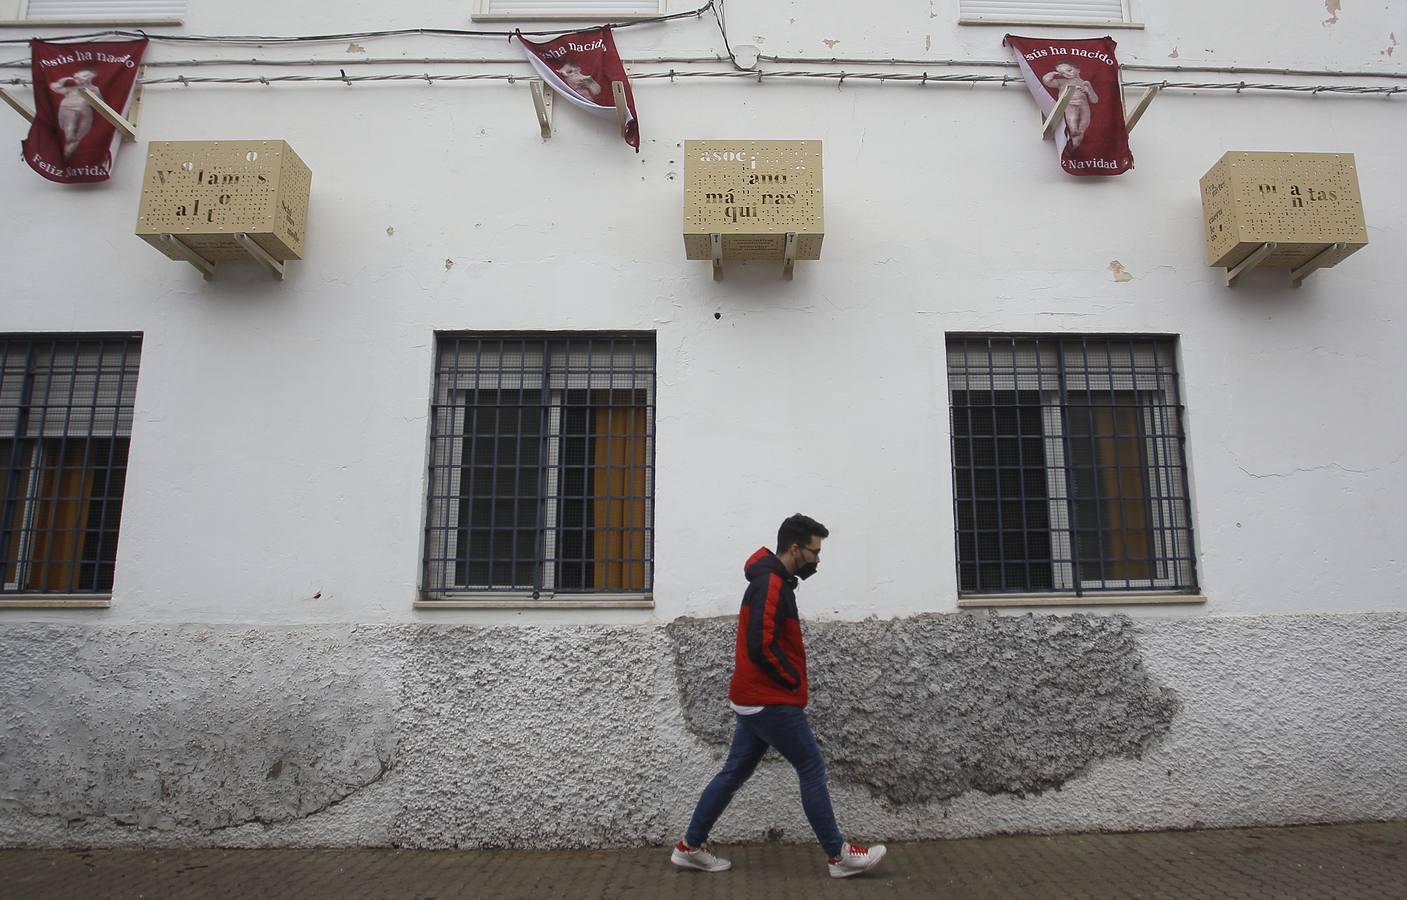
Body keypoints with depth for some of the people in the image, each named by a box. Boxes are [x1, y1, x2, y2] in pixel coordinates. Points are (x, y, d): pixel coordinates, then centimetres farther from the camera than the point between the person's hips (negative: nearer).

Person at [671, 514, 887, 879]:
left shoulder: (771, 581, 14)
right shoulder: (771, 583, -18)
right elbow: (761, 645, -26)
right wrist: (793, 681, -13)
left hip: (754, 699, 10)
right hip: (771, 702, -10)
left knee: (734, 773, 13)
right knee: (813, 769, 0)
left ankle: (690, 846, 20)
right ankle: (838, 855, 11)